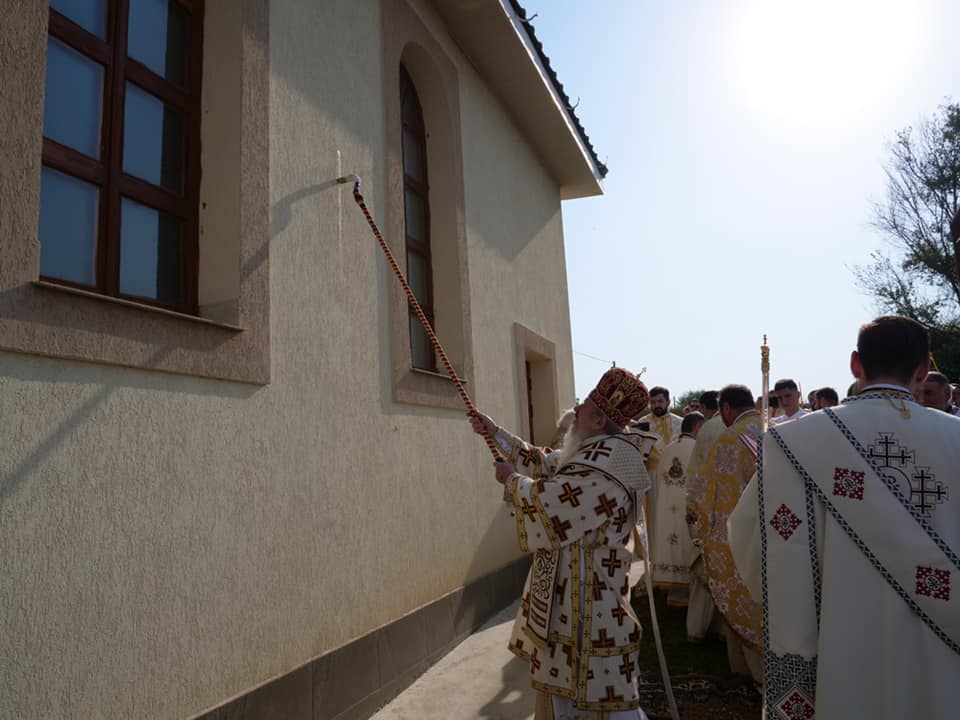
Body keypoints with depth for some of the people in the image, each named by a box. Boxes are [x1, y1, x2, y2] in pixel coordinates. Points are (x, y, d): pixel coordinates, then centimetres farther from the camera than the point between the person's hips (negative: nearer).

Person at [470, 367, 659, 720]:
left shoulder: (612, 460, -25)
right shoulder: (594, 451, 7)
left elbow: (550, 502, -23)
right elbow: (546, 464, 18)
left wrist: (511, 480, -5)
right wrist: (496, 432, 18)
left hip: (587, 593, -10)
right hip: (567, 588, 10)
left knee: (597, 689, 3)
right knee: (563, 676, 23)